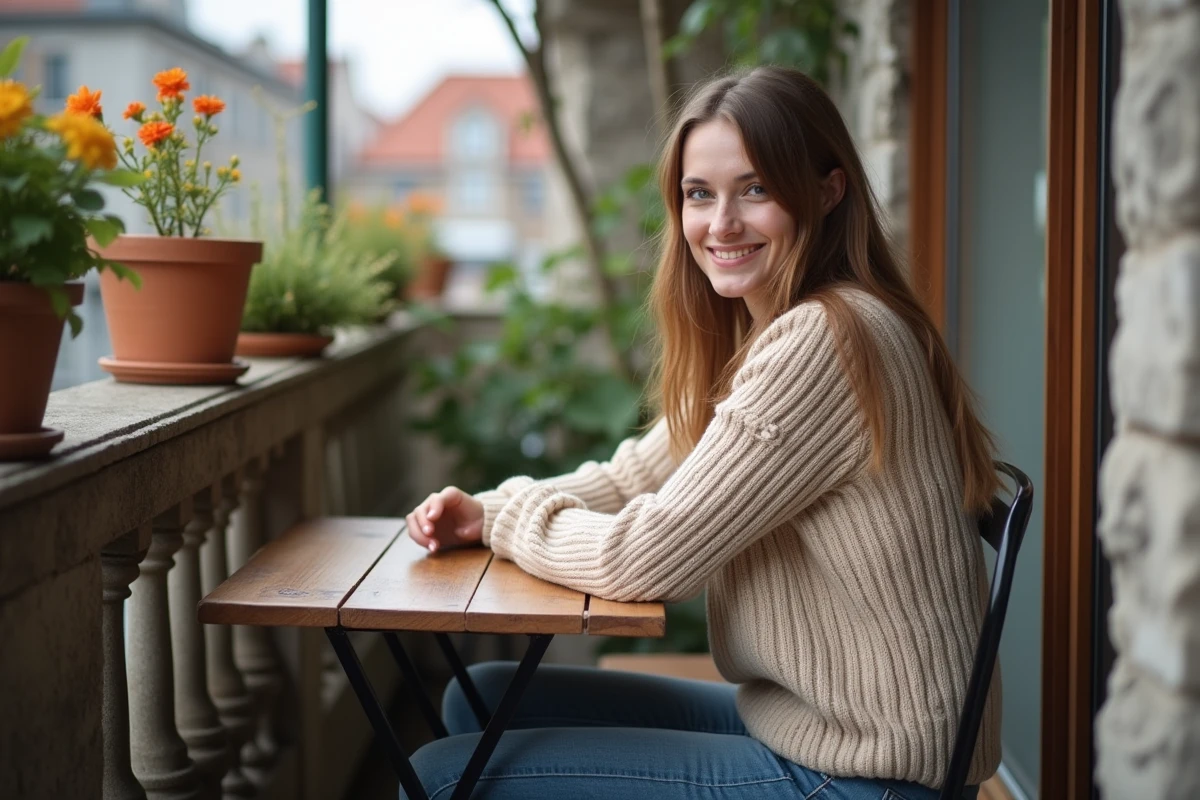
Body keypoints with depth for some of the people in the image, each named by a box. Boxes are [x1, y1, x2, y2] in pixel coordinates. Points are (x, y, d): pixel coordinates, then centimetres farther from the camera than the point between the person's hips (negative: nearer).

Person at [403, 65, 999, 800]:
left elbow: (646, 558, -22)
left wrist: (509, 519, -3)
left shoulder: (824, 344, -24)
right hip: (795, 720, 9)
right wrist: (484, 513, -2)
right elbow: (642, 475, 15)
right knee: (483, 699, 15)